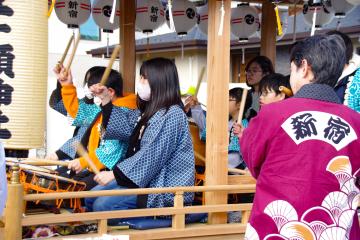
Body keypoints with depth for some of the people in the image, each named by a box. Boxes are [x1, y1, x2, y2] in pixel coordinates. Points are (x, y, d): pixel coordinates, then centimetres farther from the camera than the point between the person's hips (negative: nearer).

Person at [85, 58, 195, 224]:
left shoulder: (171, 115, -19)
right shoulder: (150, 111, 11)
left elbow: (151, 157, -25)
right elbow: (126, 126, 21)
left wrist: (114, 174, -24)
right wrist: (105, 99, 13)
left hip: (166, 189, -10)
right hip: (146, 180, 10)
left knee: (103, 205, -19)